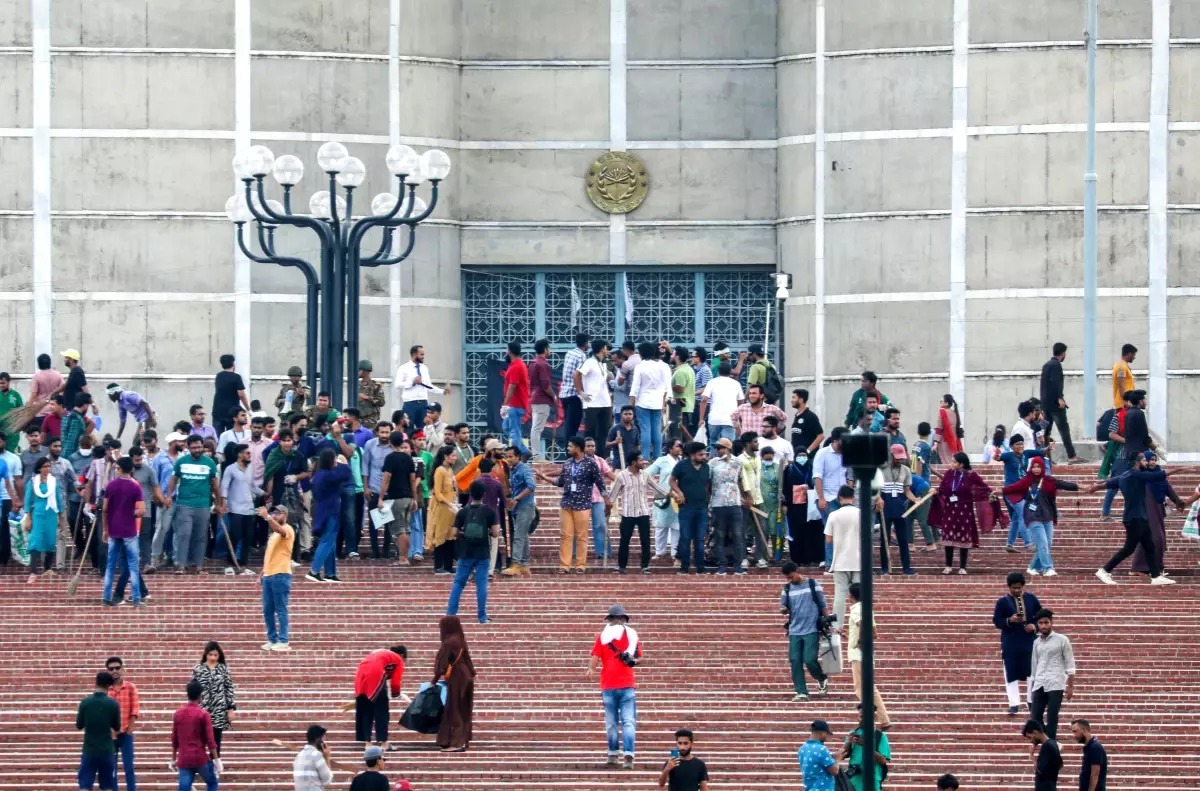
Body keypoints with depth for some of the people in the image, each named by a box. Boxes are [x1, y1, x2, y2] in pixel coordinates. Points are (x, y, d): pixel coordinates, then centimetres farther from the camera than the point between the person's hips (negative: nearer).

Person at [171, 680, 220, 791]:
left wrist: (174, 759, 22)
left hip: (184, 760, 3)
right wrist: (216, 759, -5)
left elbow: (174, 739, 13)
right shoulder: (203, 714, -7)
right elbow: (210, 739, -9)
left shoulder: (178, 714, 6)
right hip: (201, 758, -3)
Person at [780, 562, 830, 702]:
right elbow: (783, 607, 12)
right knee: (795, 662, -3)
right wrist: (783, 609, -13)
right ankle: (801, 693, 3)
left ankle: (822, 678, 19)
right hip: (794, 631, 4)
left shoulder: (813, 585, 0)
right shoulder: (787, 589, 9)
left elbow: (823, 605, 3)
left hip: (811, 631, -4)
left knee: (809, 660, -11)